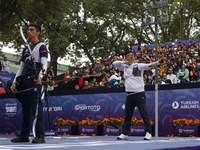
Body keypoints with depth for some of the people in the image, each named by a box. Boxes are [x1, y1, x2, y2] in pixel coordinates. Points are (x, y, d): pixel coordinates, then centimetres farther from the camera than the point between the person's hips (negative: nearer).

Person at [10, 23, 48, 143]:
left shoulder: (41, 46, 5)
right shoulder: (26, 49, 26)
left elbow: (44, 64, -8)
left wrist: (40, 76, -26)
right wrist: (15, 82, 16)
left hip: (34, 80, -7)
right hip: (24, 81, 7)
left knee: (36, 107, -12)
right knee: (25, 108, 6)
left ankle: (40, 135, -13)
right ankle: (24, 135, 9)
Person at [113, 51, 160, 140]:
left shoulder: (138, 66, -2)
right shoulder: (125, 66, 13)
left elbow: (148, 65, -16)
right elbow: (114, 63, 17)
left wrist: (155, 63, -38)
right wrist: (124, 62, -1)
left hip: (139, 93, -5)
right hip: (129, 95, 5)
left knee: (144, 114, -5)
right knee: (127, 115, 11)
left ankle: (148, 133, -2)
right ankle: (124, 134, 19)